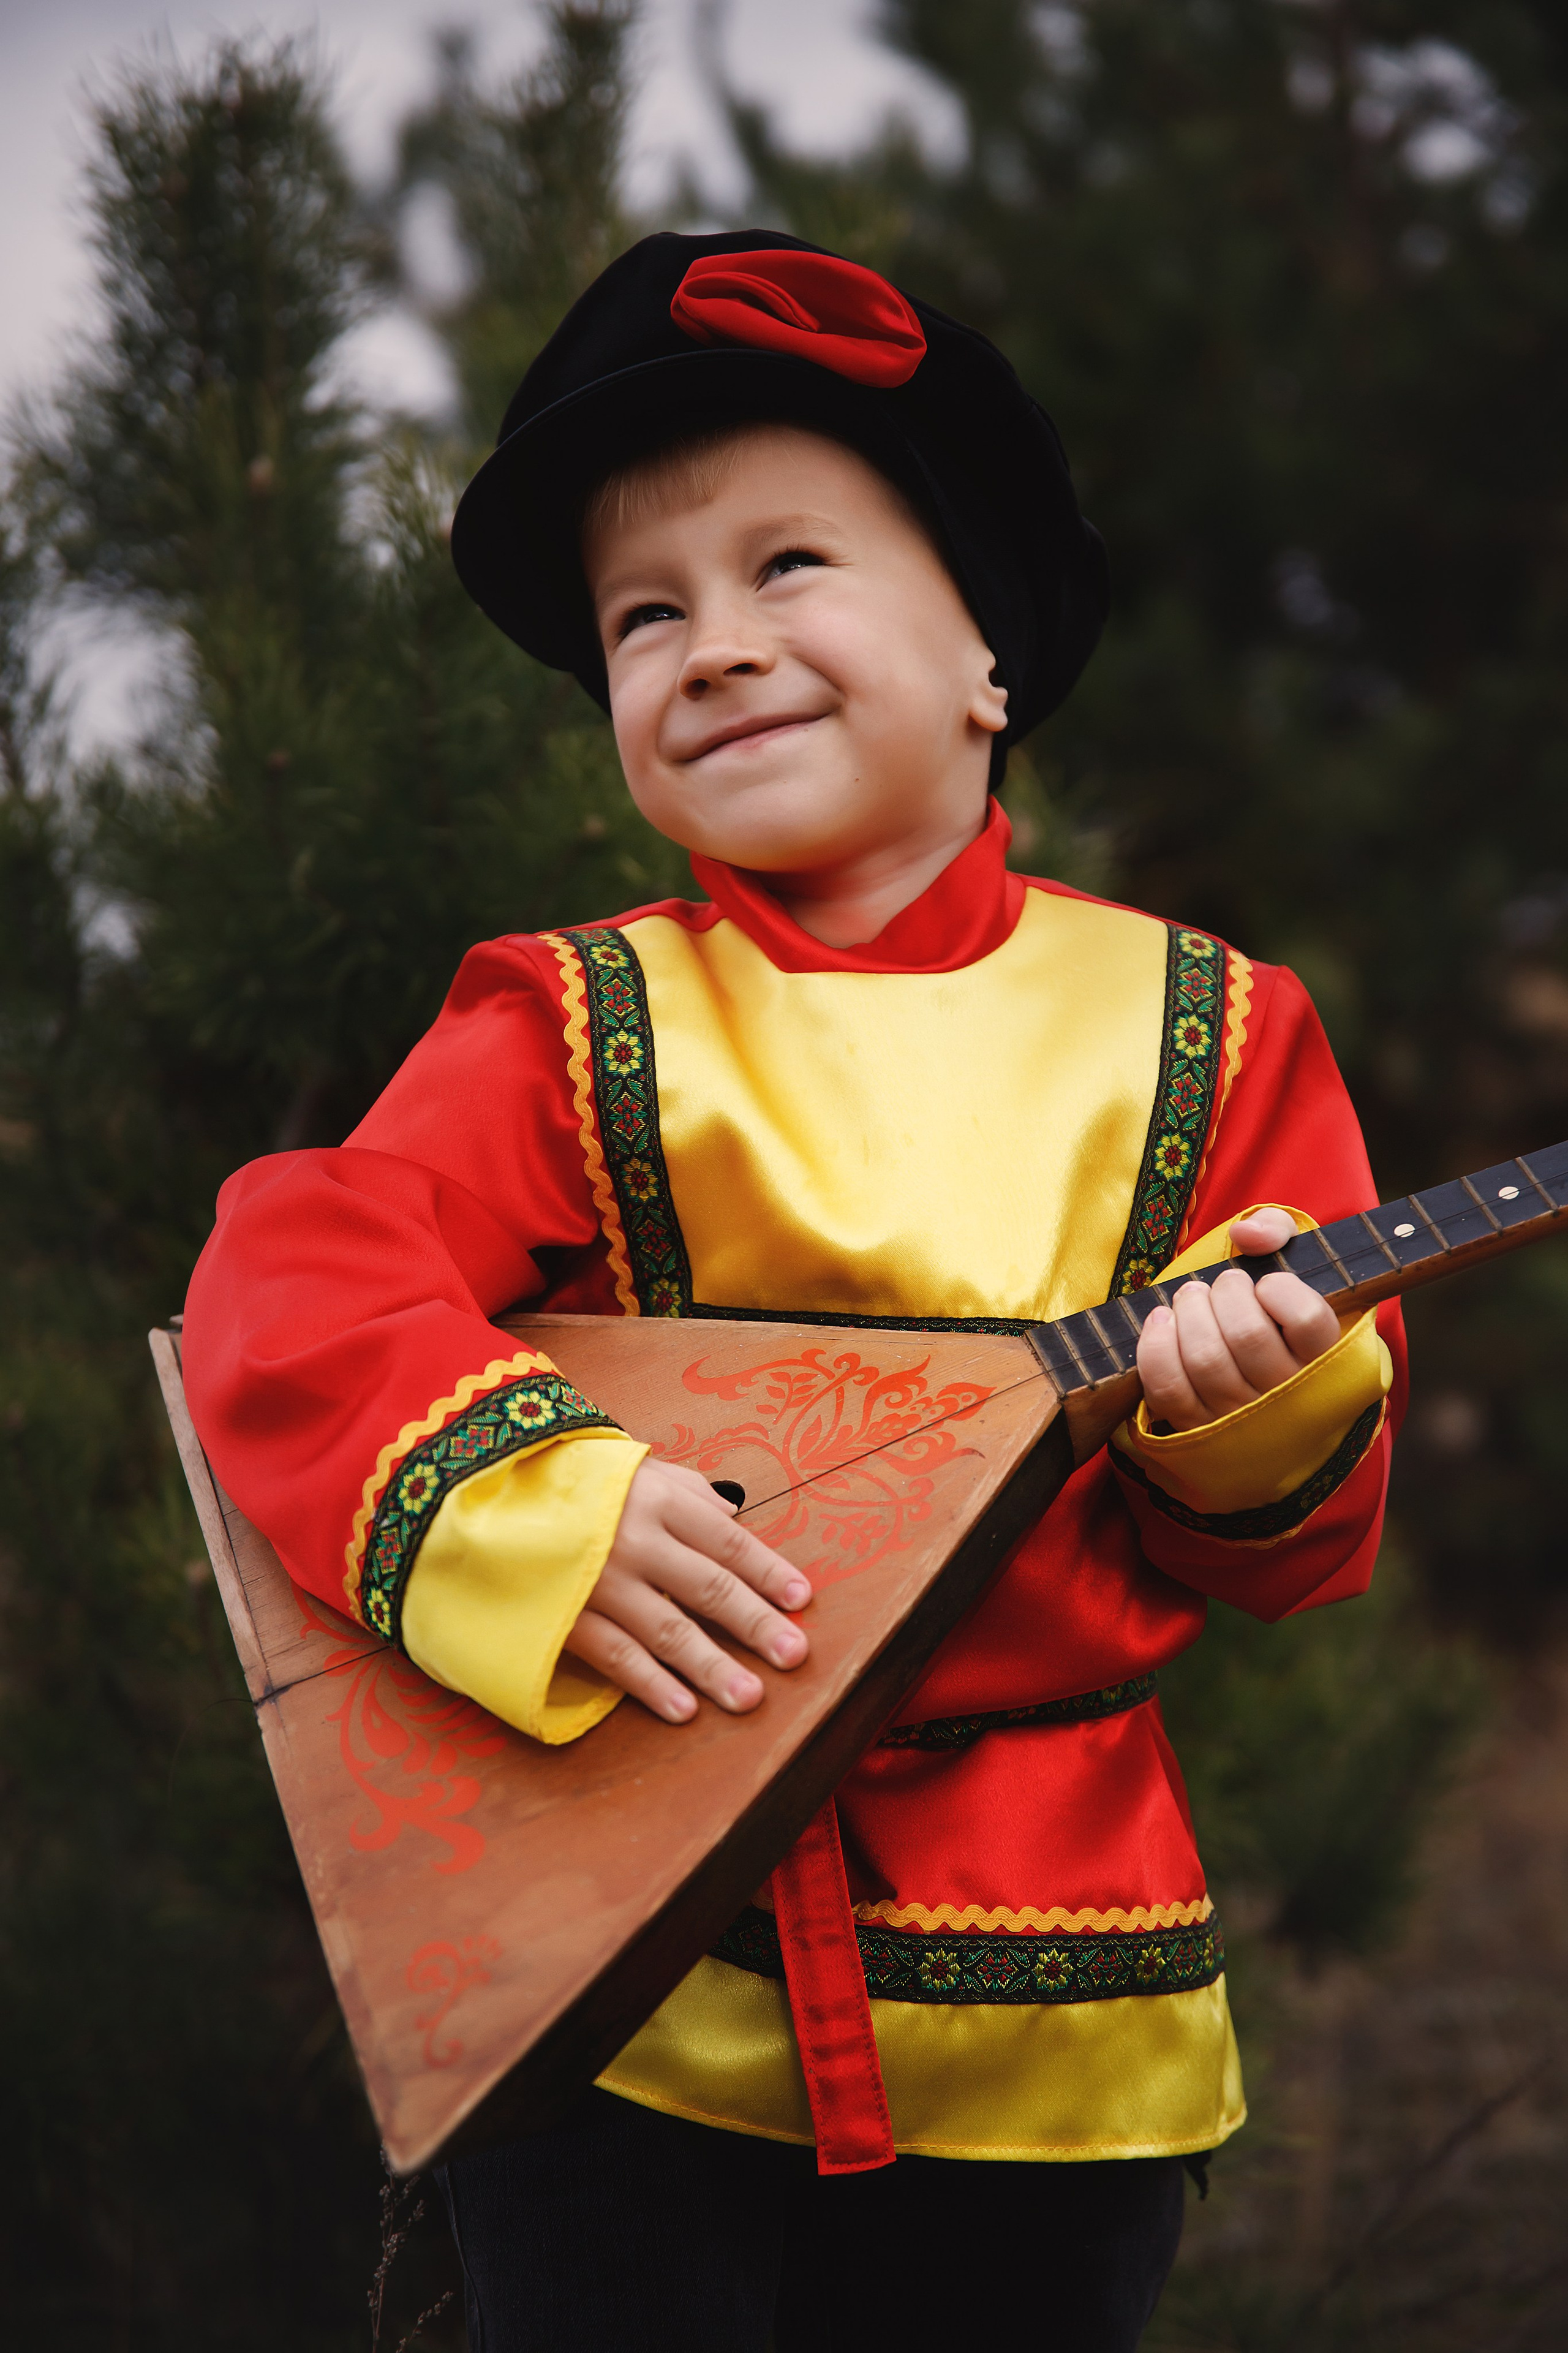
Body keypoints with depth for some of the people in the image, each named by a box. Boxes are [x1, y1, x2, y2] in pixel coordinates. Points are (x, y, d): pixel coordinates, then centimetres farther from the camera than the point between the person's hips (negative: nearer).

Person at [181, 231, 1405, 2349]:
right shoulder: (579, 1030, 2)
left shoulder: (1199, 1036, 4)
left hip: (1044, 2014, 1)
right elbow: (302, 1282, -12)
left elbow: (1302, 1550, 6)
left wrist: (1259, 1409, -15)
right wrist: (525, 1506, -28)